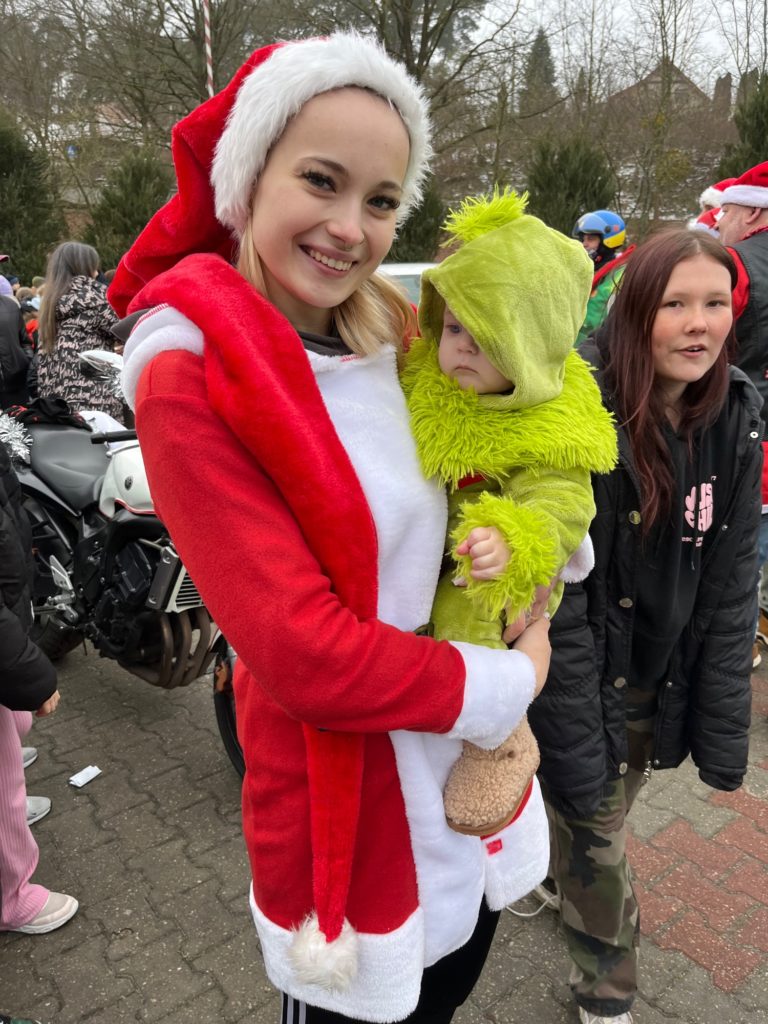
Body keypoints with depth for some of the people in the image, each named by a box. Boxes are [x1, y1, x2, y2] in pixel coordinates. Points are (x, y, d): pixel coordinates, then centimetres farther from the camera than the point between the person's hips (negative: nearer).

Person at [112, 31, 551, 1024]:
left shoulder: (389, 338, -1)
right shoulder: (191, 380, -21)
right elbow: (303, 653, -26)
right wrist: (505, 684, -15)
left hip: (463, 755, 7)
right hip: (342, 784, -6)